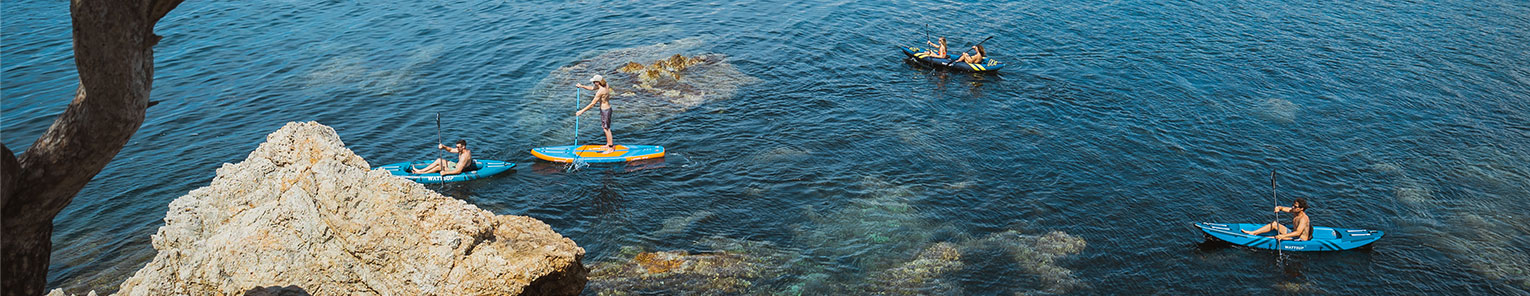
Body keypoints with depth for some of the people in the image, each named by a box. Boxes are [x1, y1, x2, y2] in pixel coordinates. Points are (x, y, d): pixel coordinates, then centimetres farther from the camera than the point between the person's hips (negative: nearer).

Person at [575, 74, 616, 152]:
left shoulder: (600, 91, -28)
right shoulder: (605, 86, -1)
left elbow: (592, 104, -24)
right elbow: (592, 88, 16)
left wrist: (582, 111, -18)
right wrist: (582, 86, 8)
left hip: (605, 110, -9)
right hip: (607, 108, 9)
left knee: (606, 129, 2)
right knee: (605, 127, 23)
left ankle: (610, 148, 12)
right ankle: (608, 144, 37)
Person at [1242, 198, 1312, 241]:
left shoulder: (1303, 218, -27)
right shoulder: (1294, 210, -2)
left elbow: (1298, 232, -37)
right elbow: (1282, 208, 6)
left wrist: (1283, 236, -44)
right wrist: (1278, 208, -20)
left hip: (1301, 239, -9)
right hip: (1294, 234, 9)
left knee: (1279, 237, -29)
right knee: (1274, 224, 2)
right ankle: (1253, 233, -1)